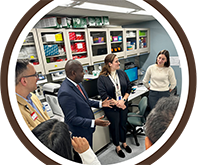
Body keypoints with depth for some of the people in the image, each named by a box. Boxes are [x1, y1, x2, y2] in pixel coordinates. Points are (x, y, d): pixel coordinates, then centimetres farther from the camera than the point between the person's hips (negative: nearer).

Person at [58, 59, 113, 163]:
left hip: (87, 128, 8)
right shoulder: (65, 93, -33)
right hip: (79, 132, -8)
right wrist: (94, 122, -31)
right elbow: (72, 118, -28)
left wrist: (100, 104, 2)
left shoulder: (76, 84, -4)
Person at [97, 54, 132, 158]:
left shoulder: (122, 73, -1)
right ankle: (117, 147, 36)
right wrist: (117, 103, -19)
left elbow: (129, 87, 1)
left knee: (123, 124, 20)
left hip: (123, 105, 4)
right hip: (111, 107, -4)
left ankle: (124, 143, 45)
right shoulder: (102, 78, -15)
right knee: (114, 126, 13)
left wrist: (123, 100, -12)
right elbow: (103, 95, -18)